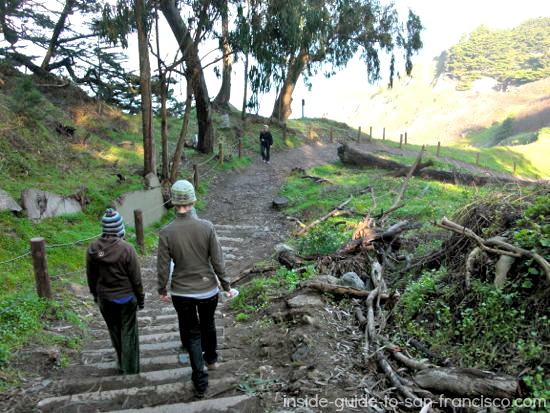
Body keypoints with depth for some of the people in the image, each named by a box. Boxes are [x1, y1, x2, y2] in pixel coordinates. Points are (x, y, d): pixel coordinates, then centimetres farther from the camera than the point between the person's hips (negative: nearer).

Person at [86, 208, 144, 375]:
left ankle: (122, 364, 35)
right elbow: (136, 278, -14)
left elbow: (91, 277, 2)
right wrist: (140, 298, 0)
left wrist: (96, 295, 18)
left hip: (104, 298, 4)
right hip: (126, 298, -4)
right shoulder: (126, 249, -21)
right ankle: (130, 368, 23)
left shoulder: (92, 249, -9)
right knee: (128, 332, 12)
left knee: (114, 331, 20)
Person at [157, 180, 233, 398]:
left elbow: (163, 267, -9)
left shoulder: (166, 232, -16)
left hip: (182, 292, -1)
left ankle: (201, 383, 21)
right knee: (208, 324, 28)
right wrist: (226, 285, 4)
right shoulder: (207, 227, -16)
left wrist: (162, 290, 8)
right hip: (208, 288, 1)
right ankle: (211, 358, 51)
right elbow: (217, 261, -10)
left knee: (192, 334, 16)